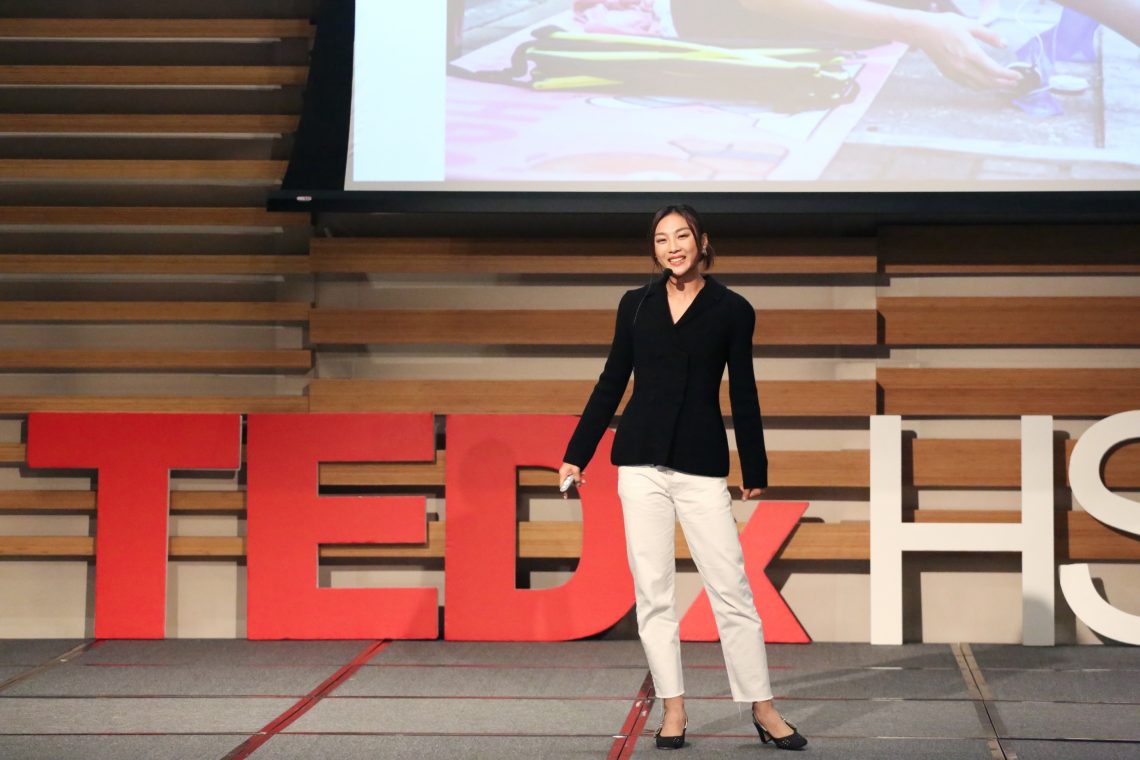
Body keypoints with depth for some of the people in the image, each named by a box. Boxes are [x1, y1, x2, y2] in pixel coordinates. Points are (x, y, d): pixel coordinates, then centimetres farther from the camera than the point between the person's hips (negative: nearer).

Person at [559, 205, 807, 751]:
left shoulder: (731, 310, 2)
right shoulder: (635, 305, 8)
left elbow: (742, 394, 6)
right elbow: (612, 383, 12)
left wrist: (755, 470, 8)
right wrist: (577, 454, 10)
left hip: (703, 466, -2)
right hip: (641, 461, 2)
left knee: (731, 587, -3)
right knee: (653, 590, 2)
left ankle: (762, 708, 6)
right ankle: (673, 709, 10)